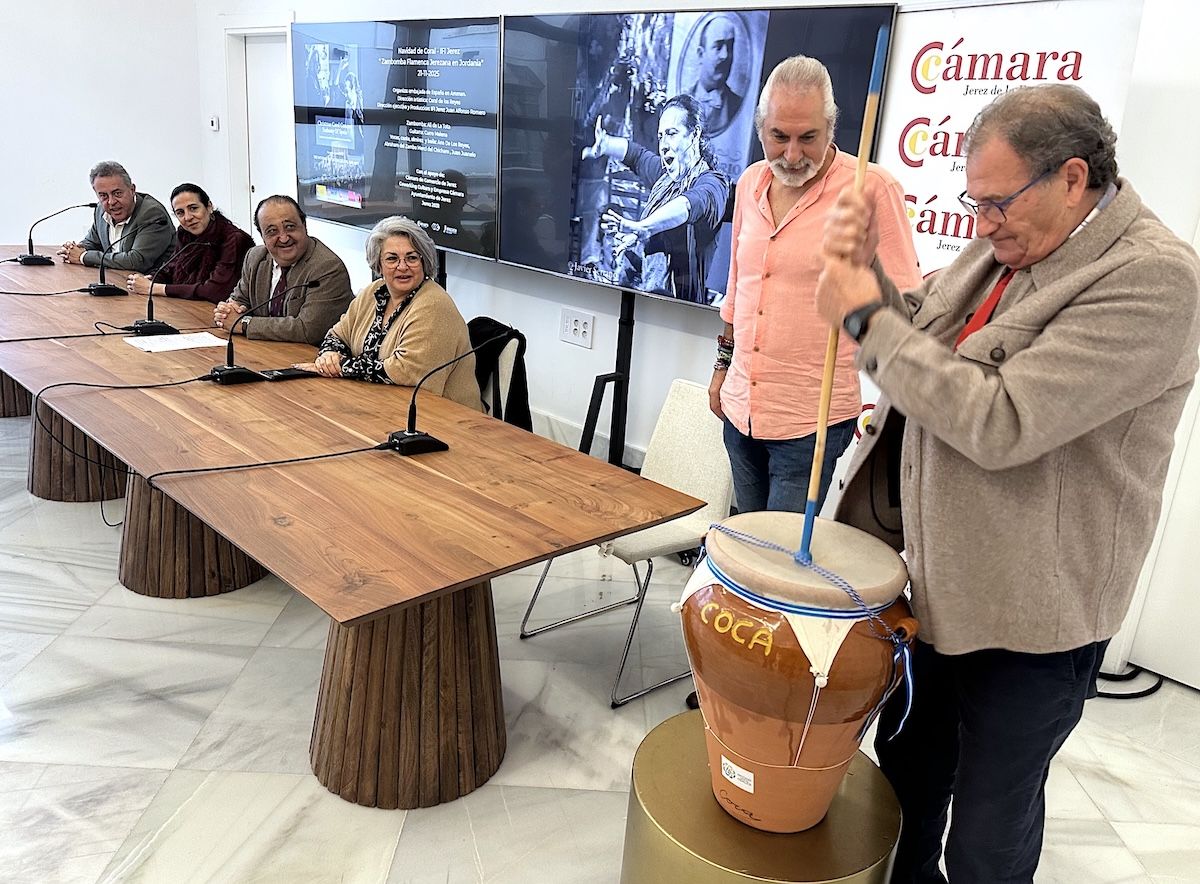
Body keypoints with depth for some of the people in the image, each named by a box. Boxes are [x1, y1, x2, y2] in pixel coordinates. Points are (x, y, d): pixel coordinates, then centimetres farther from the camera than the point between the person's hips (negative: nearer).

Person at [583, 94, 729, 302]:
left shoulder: (712, 182, -9)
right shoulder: (666, 174, 17)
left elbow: (692, 203, -31)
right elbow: (635, 154, 33)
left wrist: (642, 228, -48)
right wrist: (605, 144, 12)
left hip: (682, 302, -8)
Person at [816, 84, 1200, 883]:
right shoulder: (1006, 247, 4)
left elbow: (1000, 423, -30)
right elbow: (919, 334, 13)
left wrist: (867, 318, -23)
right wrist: (864, 270, -7)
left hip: (1030, 613, -8)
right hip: (942, 580, 8)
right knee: (906, 763, 25)